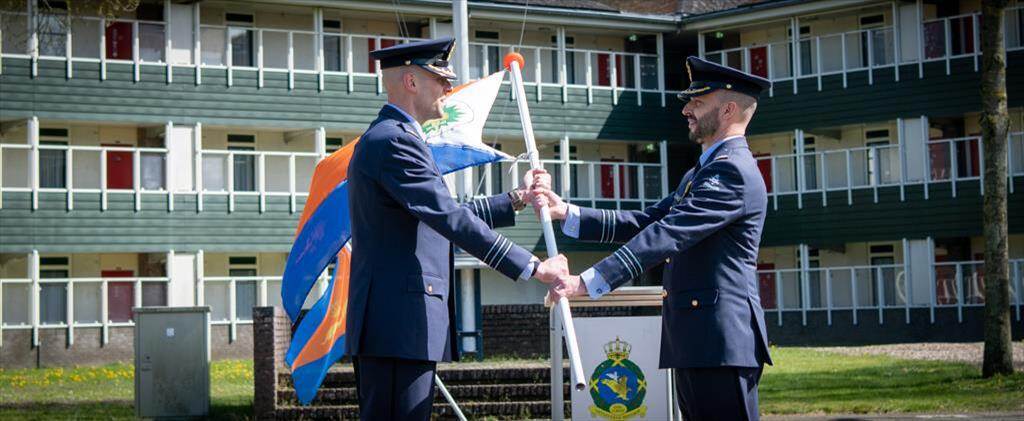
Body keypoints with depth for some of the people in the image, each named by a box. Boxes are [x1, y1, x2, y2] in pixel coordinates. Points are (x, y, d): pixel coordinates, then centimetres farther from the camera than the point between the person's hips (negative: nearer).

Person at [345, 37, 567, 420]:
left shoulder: (387, 138, 23)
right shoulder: (394, 141, -13)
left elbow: (442, 213, 27)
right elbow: (451, 220, -20)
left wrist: (515, 201, 22)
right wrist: (533, 267, -19)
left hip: (391, 326, 11)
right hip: (399, 326, -11)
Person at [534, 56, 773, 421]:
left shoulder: (733, 171, -12)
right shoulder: (702, 173, 23)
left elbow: (666, 235, -21)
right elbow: (643, 224, 18)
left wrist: (589, 281, -26)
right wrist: (567, 212, 8)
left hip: (721, 344, -10)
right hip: (694, 343, 10)